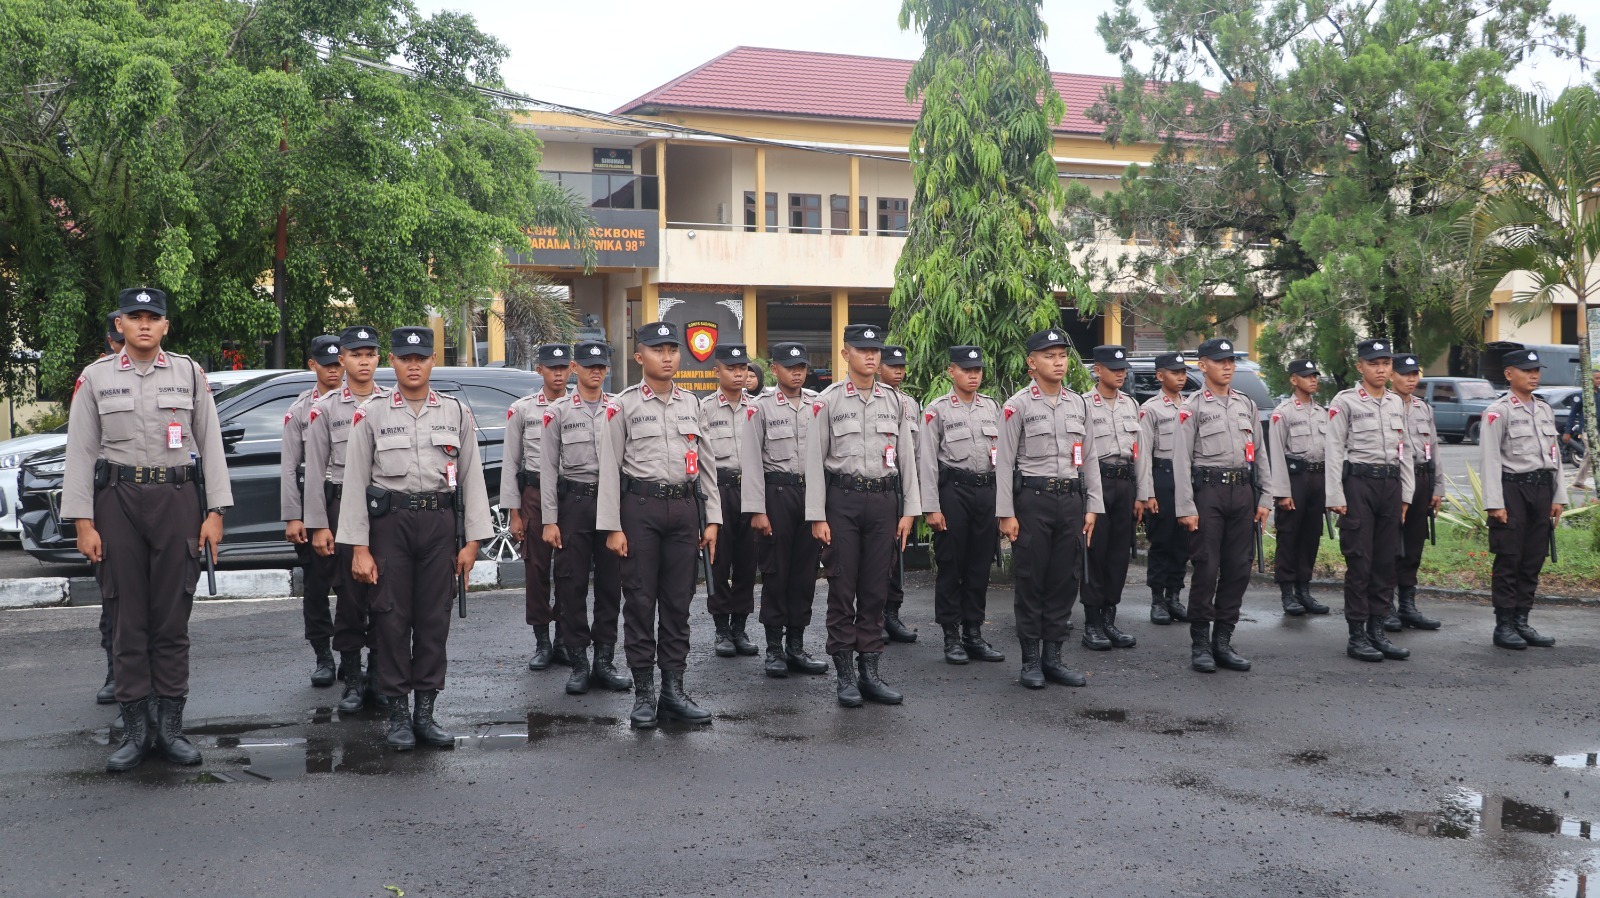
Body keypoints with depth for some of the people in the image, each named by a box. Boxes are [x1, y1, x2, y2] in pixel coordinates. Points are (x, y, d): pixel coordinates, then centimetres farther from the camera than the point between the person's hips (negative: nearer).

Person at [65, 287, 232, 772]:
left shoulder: (190, 373, 6)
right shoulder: (95, 378, 5)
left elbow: (210, 444, 6)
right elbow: (80, 453, 3)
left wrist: (215, 512, 0)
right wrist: (83, 523, -4)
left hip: (178, 500, 0)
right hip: (118, 501, 0)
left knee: (173, 618, 4)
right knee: (128, 619, 3)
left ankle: (170, 726, 12)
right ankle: (136, 729, 11)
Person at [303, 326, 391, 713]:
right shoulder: (325, 409, 4)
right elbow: (315, 470, 3)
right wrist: (318, 525, -2)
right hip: (344, 506, -1)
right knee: (349, 597, 2)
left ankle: (379, 676, 14)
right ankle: (352, 681, 11)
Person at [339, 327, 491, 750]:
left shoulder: (457, 413, 7)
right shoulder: (370, 415, 3)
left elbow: (472, 478, 6)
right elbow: (354, 482, 1)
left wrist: (472, 540, 1)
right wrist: (359, 548, -5)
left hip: (439, 522, 1)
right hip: (389, 524, -1)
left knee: (435, 618, 4)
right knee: (392, 617, 1)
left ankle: (426, 712, 14)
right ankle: (398, 714, 11)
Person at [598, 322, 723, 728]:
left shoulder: (690, 403, 12)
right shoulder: (623, 405, -1)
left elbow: (705, 463, 13)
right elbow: (609, 468, -4)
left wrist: (712, 519, 7)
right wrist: (612, 527, -9)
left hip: (684, 506, 4)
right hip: (641, 507, -4)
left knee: (678, 602, 7)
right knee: (640, 601, 1)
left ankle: (674, 690, 14)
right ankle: (643, 694, 9)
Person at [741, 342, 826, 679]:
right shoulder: (760, 407, -2)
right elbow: (751, 461, -5)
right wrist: (756, 510, -11)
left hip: (812, 492, 4)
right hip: (776, 493, -4)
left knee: (805, 571, 7)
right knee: (775, 572, 2)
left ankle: (796, 646, 17)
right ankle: (774, 648, 10)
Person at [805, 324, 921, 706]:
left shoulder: (895, 401, 9)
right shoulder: (827, 401, -1)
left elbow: (907, 457, 10)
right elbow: (814, 460, -3)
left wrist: (909, 510, 4)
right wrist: (817, 517, -8)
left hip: (884, 500, 3)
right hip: (842, 502, -3)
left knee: (876, 590, 7)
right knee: (842, 589, 2)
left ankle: (870, 671, 15)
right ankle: (845, 675, 10)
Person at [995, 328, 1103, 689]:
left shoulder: (1078, 404, 11)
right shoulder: (1018, 405, -3)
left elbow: (1090, 458, 13)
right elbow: (1004, 462, -5)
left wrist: (1092, 507, 7)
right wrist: (1006, 513, -10)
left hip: (1072, 499, 5)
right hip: (1032, 500, -5)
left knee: (1066, 581, 7)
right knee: (1031, 582, 1)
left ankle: (1053, 656, 17)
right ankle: (1030, 661, 10)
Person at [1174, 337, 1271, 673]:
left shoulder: (1247, 405, 14)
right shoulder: (1192, 406, -2)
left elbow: (1259, 454, 15)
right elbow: (1181, 459, -7)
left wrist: (1264, 498, 8)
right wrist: (1186, 507, -13)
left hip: (1242, 492, 5)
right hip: (1208, 491, -5)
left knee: (1238, 570, 6)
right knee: (1206, 570, -4)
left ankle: (1223, 641, 16)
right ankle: (1200, 645, 5)